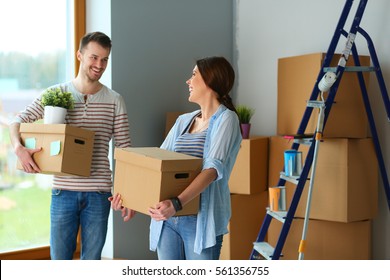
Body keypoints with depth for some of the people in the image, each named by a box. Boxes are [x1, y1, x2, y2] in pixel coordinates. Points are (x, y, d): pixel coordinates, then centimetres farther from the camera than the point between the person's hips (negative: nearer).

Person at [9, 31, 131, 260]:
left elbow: (125, 150, 2)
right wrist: (19, 148, -15)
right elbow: (18, 121, 6)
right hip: (64, 191, 0)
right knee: (59, 259, 7)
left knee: (92, 260, 10)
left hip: (99, 193, 0)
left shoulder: (115, 101, 1)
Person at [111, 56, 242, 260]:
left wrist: (178, 203, -32)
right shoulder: (183, 121, 15)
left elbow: (213, 168, -18)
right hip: (167, 219, 6)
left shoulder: (225, 119, -5)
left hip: (201, 219, -6)